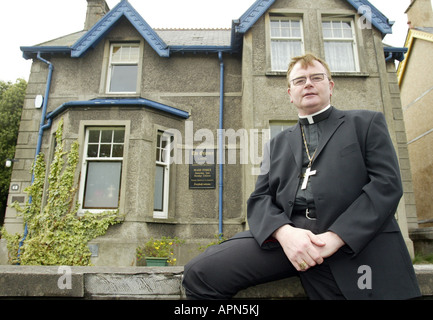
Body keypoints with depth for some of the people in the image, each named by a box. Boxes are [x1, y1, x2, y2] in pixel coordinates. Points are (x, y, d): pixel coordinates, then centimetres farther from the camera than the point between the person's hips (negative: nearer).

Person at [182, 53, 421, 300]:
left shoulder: (367, 123, 14)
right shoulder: (277, 144, 21)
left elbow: (387, 183, 1)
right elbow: (260, 199, 11)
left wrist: (336, 237, -12)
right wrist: (284, 232, -12)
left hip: (355, 244, -2)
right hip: (286, 236, 3)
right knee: (199, 273, -13)